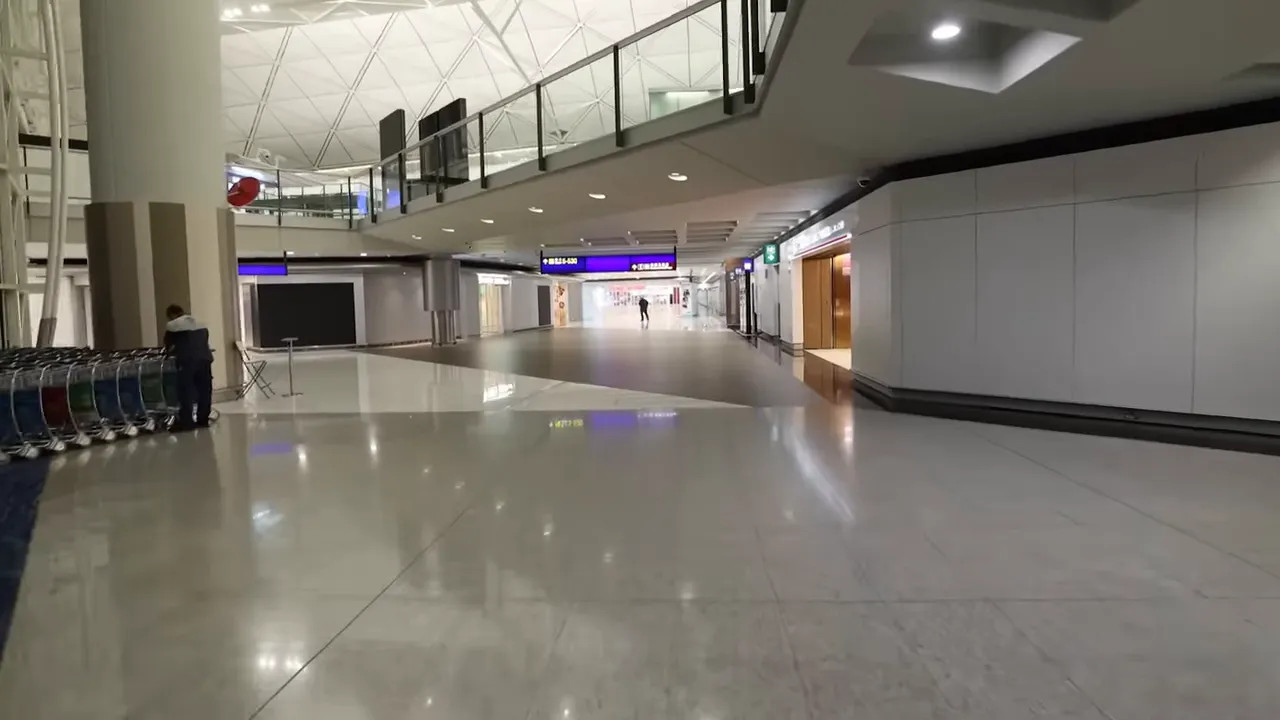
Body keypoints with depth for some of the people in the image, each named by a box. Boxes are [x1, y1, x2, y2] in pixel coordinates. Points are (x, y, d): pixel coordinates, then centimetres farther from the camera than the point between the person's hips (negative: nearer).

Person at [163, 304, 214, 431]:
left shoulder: (172, 326, 6)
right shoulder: (201, 324, 22)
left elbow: (168, 347, 10)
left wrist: (173, 352, 32)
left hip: (187, 361, -5)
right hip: (205, 358, 5)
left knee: (186, 391, 0)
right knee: (204, 390, 10)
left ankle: (185, 422, 0)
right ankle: (203, 419, 15)